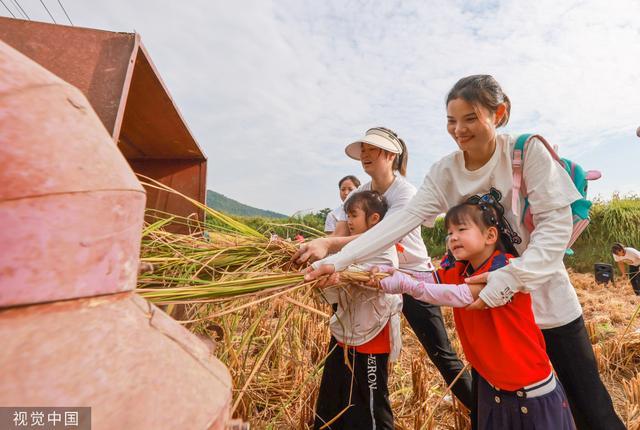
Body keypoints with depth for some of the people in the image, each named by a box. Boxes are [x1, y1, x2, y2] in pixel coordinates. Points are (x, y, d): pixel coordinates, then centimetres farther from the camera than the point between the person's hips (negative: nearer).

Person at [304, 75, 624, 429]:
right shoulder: (445, 171, -7)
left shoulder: (527, 151, -14)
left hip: (546, 298, -2)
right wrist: (338, 260, -27)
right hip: (488, 299, 3)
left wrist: (510, 277, -32)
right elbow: (402, 218, -18)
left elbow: (557, 223, -17)